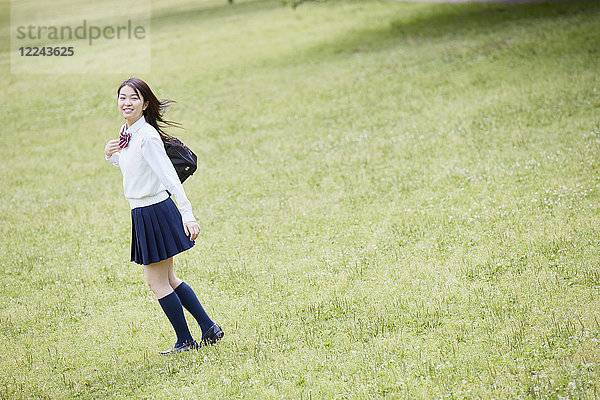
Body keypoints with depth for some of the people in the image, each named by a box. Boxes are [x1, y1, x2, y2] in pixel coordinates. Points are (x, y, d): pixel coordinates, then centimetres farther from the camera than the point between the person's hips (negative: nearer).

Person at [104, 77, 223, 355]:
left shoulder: (147, 137, -20)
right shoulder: (127, 133, 7)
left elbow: (170, 177, -26)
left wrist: (188, 215, -32)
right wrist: (111, 155, 4)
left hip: (155, 213, -9)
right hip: (142, 214, 9)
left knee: (157, 282, 2)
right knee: (166, 279, 18)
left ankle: (185, 341, 15)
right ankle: (209, 329, 26)